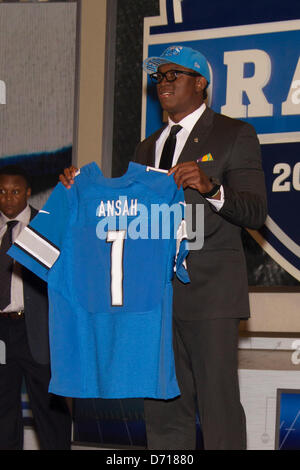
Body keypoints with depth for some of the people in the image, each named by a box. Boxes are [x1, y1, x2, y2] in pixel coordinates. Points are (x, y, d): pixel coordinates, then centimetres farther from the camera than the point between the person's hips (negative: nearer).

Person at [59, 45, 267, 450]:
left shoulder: (234, 135, 3)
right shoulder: (148, 148, 23)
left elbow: (255, 212, -6)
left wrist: (211, 189, -23)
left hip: (210, 291, -6)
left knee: (219, 406, -10)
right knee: (164, 410, 6)